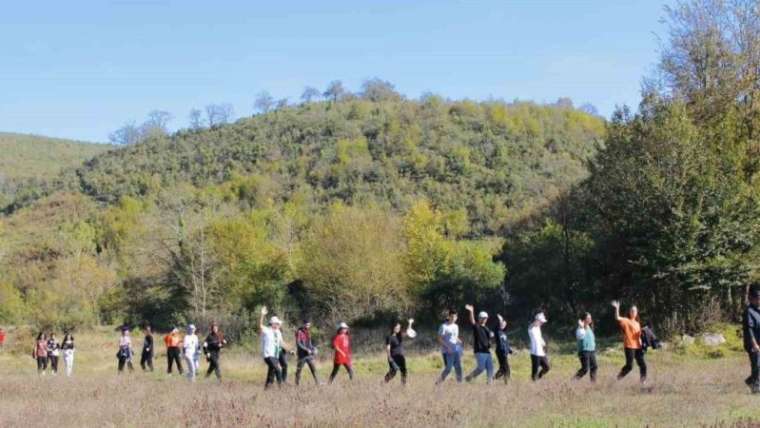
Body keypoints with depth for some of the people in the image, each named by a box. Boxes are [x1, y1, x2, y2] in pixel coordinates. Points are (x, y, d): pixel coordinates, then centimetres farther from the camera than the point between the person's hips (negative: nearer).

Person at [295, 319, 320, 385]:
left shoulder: (308, 332, 13)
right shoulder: (299, 332, -8)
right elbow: (298, 343, -16)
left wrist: (314, 349, 2)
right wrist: (307, 349, -20)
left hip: (309, 354, 6)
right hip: (302, 354, -6)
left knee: (313, 368, 0)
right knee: (299, 369, 1)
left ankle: (317, 383, 0)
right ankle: (297, 383, 7)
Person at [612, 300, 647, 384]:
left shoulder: (637, 323, 19)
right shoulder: (626, 321, -2)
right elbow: (617, 318, -21)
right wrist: (617, 308, -33)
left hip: (637, 346, 6)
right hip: (629, 346, -6)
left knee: (642, 364, 2)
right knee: (629, 365, -10)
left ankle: (643, 380, 13)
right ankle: (619, 377, 12)